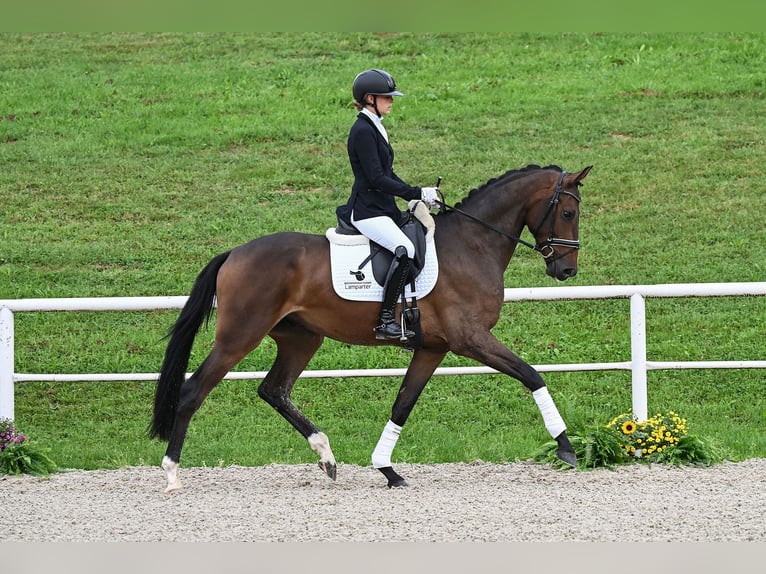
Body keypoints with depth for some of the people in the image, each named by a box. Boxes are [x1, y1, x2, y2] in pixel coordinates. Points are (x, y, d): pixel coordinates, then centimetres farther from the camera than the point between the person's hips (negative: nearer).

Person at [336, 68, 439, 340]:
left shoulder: (374, 128, 16)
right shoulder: (363, 131, -15)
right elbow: (377, 179, -20)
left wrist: (419, 195, 9)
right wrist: (417, 193, -18)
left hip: (383, 208, 11)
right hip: (367, 212, -11)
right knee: (405, 249, -30)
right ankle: (386, 320, -28)